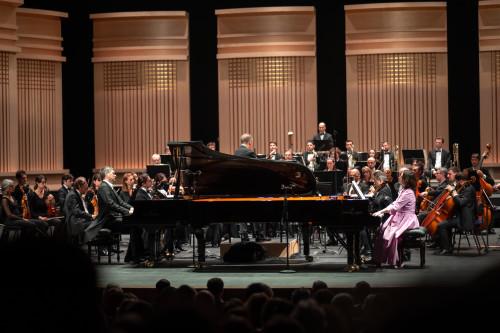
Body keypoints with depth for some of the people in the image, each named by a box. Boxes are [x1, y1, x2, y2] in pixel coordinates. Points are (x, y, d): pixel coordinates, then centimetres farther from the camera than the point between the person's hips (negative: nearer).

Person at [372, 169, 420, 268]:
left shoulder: (408, 193, -18)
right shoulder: (403, 190, 14)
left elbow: (395, 207, -22)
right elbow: (394, 204, 14)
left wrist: (381, 212, -19)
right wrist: (382, 211, 3)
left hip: (406, 220, -10)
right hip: (400, 217, 10)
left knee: (392, 233, -27)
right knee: (382, 229, -4)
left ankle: (396, 261, -16)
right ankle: (378, 259, -4)